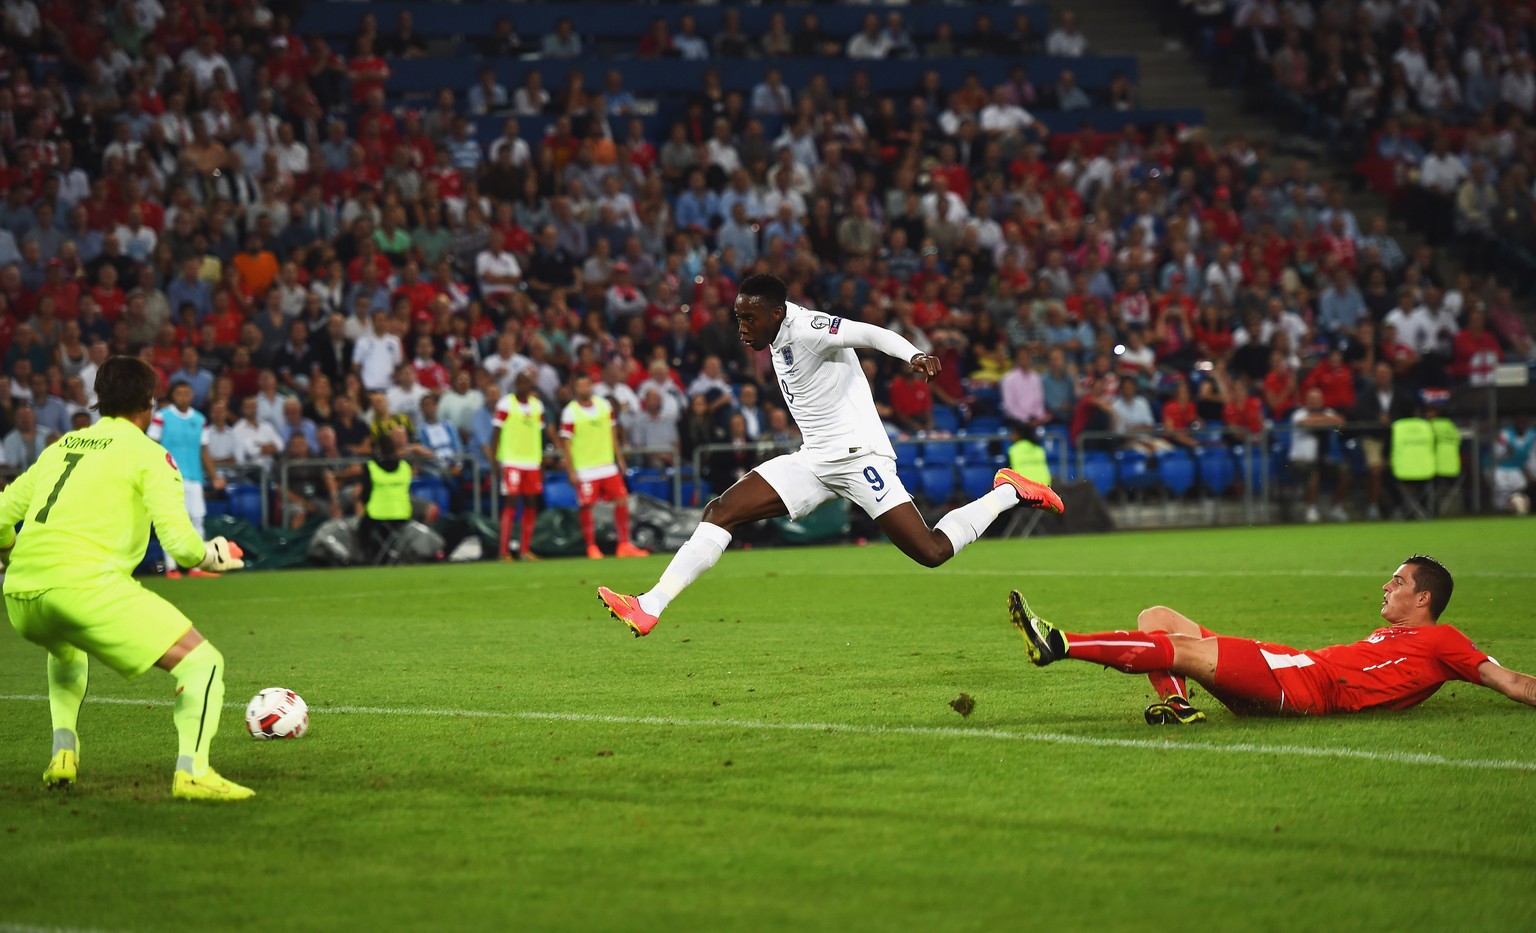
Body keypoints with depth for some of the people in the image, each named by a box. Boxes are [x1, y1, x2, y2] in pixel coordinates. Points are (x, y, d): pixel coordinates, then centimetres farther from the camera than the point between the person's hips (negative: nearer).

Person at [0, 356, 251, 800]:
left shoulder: (61, 447, 24)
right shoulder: (147, 453, 7)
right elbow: (180, 542, -3)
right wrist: (211, 557, 18)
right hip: (83, 581, -7)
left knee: (67, 647, 41)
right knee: (202, 661, -2)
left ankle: (63, 753, 24)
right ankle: (192, 771, -22)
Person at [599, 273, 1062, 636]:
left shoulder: (806, 329, -16)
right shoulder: (780, 339, 10)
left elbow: (871, 334, -27)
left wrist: (914, 356, -44)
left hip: (857, 454, -9)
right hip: (814, 461, 9)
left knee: (932, 552, -13)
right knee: (721, 512, -4)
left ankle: (1008, 493, 10)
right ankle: (649, 608, -6)